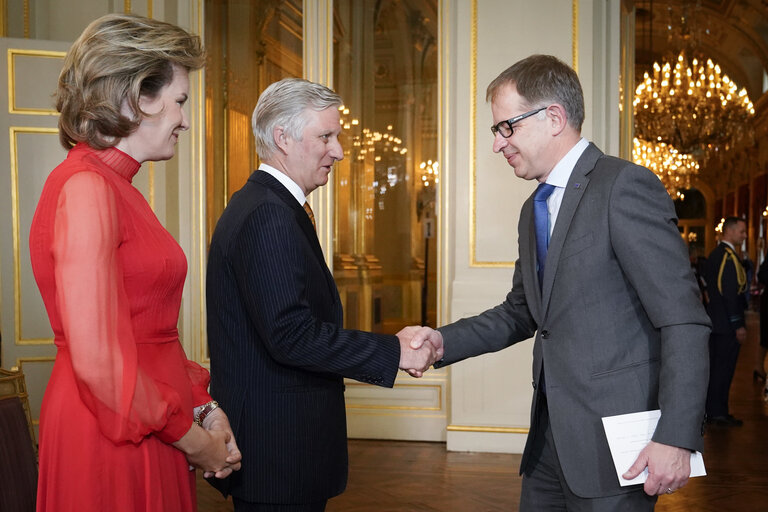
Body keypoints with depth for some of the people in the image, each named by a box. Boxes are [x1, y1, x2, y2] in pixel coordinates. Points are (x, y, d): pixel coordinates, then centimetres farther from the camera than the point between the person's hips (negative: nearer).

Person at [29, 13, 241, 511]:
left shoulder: (115, 187, 11)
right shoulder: (86, 189, -18)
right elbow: (98, 361, -23)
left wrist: (205, 405, 2)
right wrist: (193, 440, -13)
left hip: (150, 430, 9)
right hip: (112, 447, -9)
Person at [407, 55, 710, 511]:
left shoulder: (626, 186, -13)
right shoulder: (535, 209, 16)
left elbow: (684, 322, -16)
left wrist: (677, 439, -21)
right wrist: (444, 341, 6)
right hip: (551, 437, 8)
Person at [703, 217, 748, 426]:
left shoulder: (714, 254, 14)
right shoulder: (729, 256, -15)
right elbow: (731, 293, -20)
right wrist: (738, 325, -19)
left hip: (714, 320, 10)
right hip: (727, 322, -10)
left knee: (714, 367, 13)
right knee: (724, 368, -4)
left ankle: (711, 410, 20)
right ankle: (719, 413, -1)